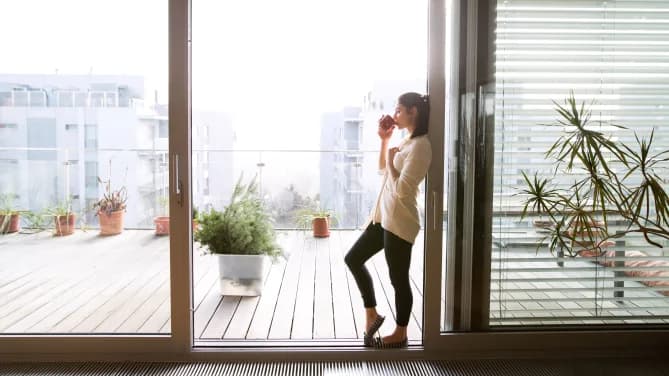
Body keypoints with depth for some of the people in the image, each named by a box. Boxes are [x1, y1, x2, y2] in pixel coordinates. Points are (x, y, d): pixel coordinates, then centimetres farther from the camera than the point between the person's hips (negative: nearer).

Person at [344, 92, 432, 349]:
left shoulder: (420, 145, -18)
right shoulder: (406, 141, 12)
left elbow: (401, 189, -23)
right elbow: (382, 169, 25)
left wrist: (391, 158, -10)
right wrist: (384, 140, 14)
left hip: (399, 223, -10)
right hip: (384, 217, 10)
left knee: (399, 280, 4)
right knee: (353, 259, 15)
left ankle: (400, 334, 23)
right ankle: (372, 314, 26)